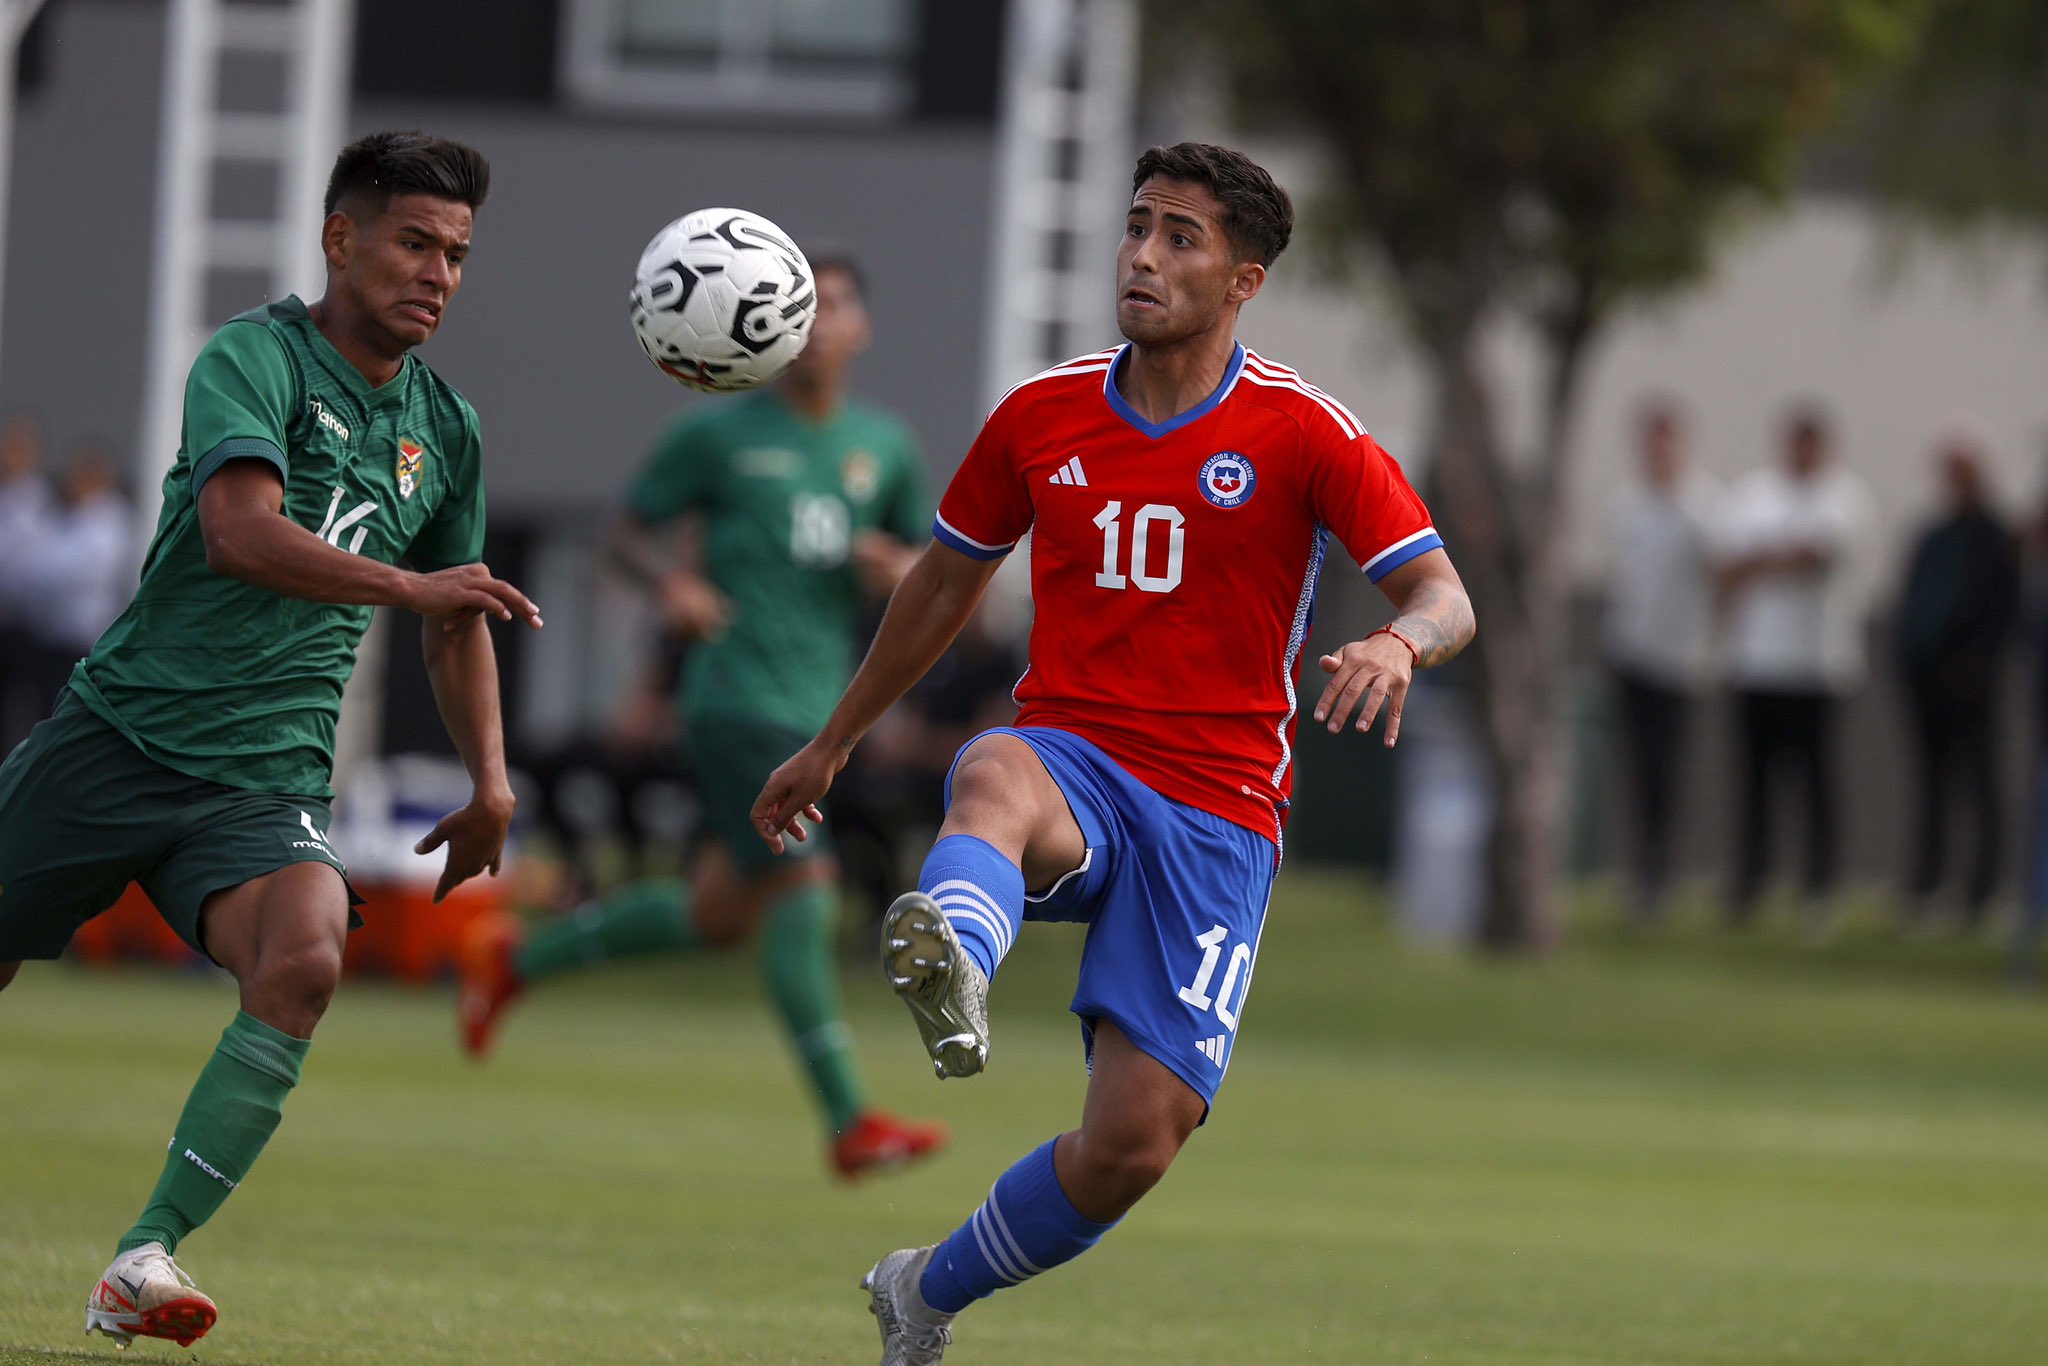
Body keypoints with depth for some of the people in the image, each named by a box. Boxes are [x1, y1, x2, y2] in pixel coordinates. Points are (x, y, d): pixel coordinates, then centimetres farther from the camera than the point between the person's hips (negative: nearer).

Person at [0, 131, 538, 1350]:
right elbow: (241, 531, -25)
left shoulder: (446, 429, 12)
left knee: (304, 964, -26)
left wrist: (491, 781, 15)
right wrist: (410, 586, -34)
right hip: (121, 735, -3)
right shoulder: (255, 358, -7)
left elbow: (456, 619, 26)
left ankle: (145, 1261, -24)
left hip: (266, 780, 3)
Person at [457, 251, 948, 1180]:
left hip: (816, 711, 6)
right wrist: (668, 583, -16)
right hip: (740, 700, -6)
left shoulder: (887, 449, 12)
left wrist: (898, 569, -5)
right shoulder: (719, 435, 0)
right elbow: (626, 534, 6)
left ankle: (518, 958, 31)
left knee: (717, 913, 12)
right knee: (798, 896, -15)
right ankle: (850, 1123, -15)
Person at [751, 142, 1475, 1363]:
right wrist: (833, 745, 30)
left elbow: (1445, 598, -8)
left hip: (1215, 815, -1)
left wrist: (1400, 642, -33)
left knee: (1134, 1143, -11)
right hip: (1069, 762, 1)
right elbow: (948, 579, 24)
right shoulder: (1043, 415, 9)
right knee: (996, 778, -39)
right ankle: (954, 974, -74)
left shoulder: (1305, 433, -2)